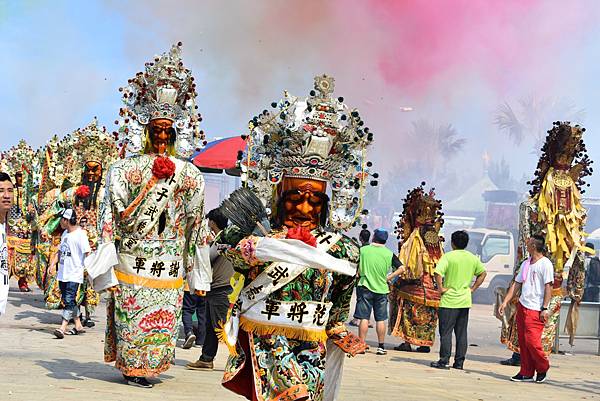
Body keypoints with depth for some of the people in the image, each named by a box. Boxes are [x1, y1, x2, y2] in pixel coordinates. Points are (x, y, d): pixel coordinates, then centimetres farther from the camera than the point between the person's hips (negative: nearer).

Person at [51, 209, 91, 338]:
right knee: (68, 301, 13)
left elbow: (87, 252, -14)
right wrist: (53, 264, 13)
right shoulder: (65, 233, 15)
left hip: (74, 274, -9)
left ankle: (62, 328, -21)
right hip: (62, 273, 9)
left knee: (69, 300, -14)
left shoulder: (80, 234, -10)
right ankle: (78, 325, 22)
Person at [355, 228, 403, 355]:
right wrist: (387, 278, 2)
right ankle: (381, 347, 11)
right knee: (380, 320, 8)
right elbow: (401, 268, -2)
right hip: (381, 289, 1)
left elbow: (357, 270, -3)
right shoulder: (389, 254, -1)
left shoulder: (363, 250, -5)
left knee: (364, 318, 2)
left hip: (365, 287, -1)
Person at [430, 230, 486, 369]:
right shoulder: (472, 258, 7)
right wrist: (472, 288, 15)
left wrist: (441, 288, -11)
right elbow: (482, 273, 17)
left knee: (446, 332, -1)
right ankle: (459, 362, 11)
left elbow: (438, 273, -23)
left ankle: (444, 361, -2)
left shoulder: (448, 256, -10)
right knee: (462, 333, 9)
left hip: (449, 300, -5)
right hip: (465, 301, 5)